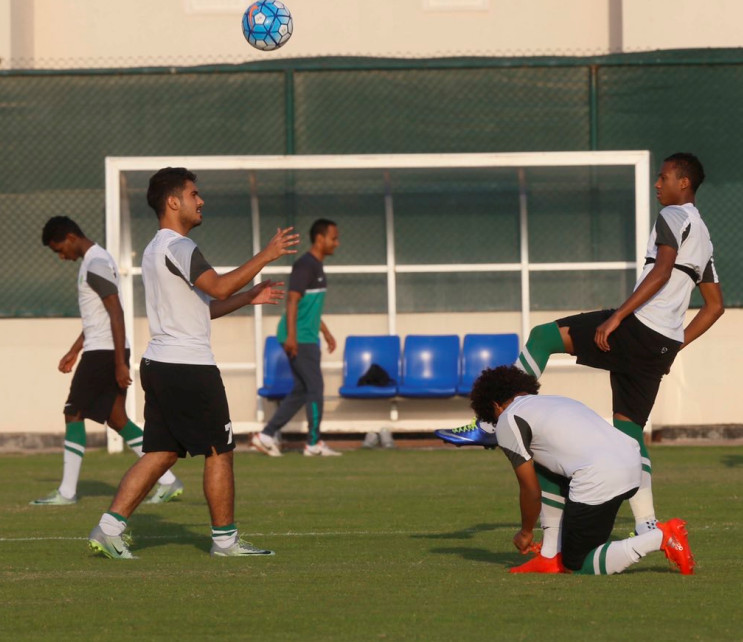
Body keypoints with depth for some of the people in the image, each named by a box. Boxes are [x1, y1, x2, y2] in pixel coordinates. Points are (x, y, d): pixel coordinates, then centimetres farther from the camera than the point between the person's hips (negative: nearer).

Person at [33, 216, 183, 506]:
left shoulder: (96, 264, -16)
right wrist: (74, 351, 27)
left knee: (74, 414, -4)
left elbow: (116, 314, -21)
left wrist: (120, 363, -23)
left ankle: (66, 492, -1)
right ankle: (168, 481, 7)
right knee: (116, 419, 9)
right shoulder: (96, 261, 17)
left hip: (103, 352, -10)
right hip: (105, 352, 10)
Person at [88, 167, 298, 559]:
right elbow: (218, 288, -24)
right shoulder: (177, 247, -13)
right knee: (219, 452, 0)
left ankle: (109, 529, 0)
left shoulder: (156, 249, 20)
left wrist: (249, 297, 19)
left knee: (161, 453, 8)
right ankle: (224, 539, 6)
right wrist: (265, 256, -19)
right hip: (188, 367, -10)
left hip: (158, 365, 10)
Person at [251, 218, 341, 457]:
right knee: (315, 387, -6)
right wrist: (291, 335, -25)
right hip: (299, 338, -10)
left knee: (301, 390, 11)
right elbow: (293, 300, -20)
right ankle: (314, 443, 0)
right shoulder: (305, 265, -14)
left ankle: (267, 435, 13)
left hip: (308, 339, 10)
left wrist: (326, 332, 29)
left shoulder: (317, 267, 17)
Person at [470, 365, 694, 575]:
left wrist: (526, 533, 25)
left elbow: (531, 490, 8)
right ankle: (556, 560, 22)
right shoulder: (557, 401, 33)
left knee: (579, 565, 6)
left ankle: (661, 538, -10)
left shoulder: (507, 422, 8)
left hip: (600, 479, -9)